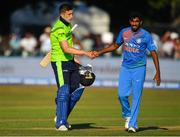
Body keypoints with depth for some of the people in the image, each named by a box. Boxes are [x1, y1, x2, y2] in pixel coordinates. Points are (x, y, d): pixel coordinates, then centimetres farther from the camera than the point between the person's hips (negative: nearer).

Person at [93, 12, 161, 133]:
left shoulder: (146, 36, -8)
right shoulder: (124, 32, 4)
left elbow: (153, 53, -8)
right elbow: (115, 46, 20)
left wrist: (158, 73, -14)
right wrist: (100, 52, 15)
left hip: (139, 69, -3)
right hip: (125, 67, 3)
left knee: (136, 96, -5)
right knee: (122, 95, -6)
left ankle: (132, 124, 0)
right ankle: (127, 115, 21)